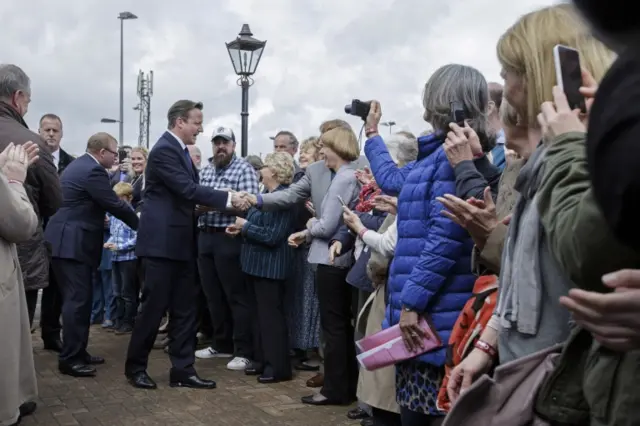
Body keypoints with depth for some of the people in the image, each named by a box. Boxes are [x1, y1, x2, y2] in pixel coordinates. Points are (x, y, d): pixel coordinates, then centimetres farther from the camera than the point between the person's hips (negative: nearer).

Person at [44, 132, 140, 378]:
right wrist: (140, 223, -4)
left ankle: (78, 352, 21)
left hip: (69, 240, 11)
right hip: (71, 243, -11)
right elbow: (115, 205, -15)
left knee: (80, 298, 14)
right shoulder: (93, 170, -16)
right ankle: (69, 359, -5)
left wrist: (99, 220, 18)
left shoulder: (79, 165, 16)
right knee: (77, 299, -8)